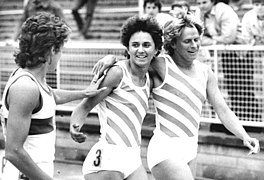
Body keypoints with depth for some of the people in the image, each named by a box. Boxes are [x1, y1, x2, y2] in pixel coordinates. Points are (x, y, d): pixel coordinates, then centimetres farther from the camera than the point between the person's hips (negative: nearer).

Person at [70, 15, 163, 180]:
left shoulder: (149, 81, 14)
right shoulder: (117, 72, -8)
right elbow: (85, 106, -11)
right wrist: (75, 127, -30)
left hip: (133, 160, 8)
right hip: (108, 157, -8)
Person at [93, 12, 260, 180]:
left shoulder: (206, 73, 9)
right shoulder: (162, 66, -9)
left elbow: (224, 111, 9)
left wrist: (245, 136, -4)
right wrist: (111, 57, -21)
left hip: (189, 149, 8)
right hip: (166, 149, -7)